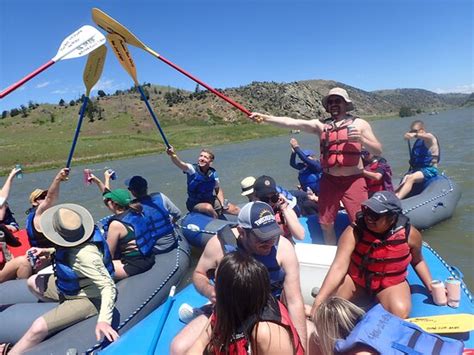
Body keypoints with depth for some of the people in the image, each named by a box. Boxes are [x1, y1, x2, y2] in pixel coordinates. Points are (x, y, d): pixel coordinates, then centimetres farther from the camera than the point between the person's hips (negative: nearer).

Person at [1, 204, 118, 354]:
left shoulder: (85, 255, -39)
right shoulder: (76, 235, -14)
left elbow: (108, 286, -38)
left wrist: (104, 320, -47)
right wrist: (48, 251, -1)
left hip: (88, 297, -9)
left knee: (39, 327, -22)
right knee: (33, 282, 24)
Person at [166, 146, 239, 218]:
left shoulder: (213, 173, -7)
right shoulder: (192, 169, -18)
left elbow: (218, 189, 7)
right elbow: (180, 164, -38)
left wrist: (222, 204, -4)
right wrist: (172, 155, -57)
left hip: (211, 200, 4)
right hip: (195, 203, -4)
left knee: (235, 209, 1)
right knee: (208, 208, -37)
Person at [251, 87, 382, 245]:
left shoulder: (359, 124, 4)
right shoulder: (320, 125, 6)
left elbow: (378, 151, 3)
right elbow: (291, 122, -4)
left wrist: (360, 139, -15)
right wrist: (264, 117, -14)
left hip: (353, 181, -2)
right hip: (329, 181, 3)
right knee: (326, 224, 10)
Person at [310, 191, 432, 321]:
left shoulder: (409, 233, -19)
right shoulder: (353, 232, -27)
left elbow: (418, 261, 5)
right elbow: (338, 267, -33)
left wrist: (431, 287, -6)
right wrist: (318, 302, -40)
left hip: (392, 284, 0)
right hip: (356, 280, 0)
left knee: (400, 312, -31)